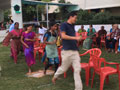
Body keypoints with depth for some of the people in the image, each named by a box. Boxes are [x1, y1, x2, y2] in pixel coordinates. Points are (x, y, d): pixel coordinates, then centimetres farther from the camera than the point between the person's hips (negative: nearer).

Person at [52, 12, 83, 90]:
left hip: (75, 51, 6)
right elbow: (63, 36, -16)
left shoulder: (72, 26, 17)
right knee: (64, 68, 7)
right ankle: (55, 76, 38)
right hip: (67, 51, -6)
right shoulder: (64, 25, -4)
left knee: (77, 69, -1)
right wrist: (75, 38, -19)